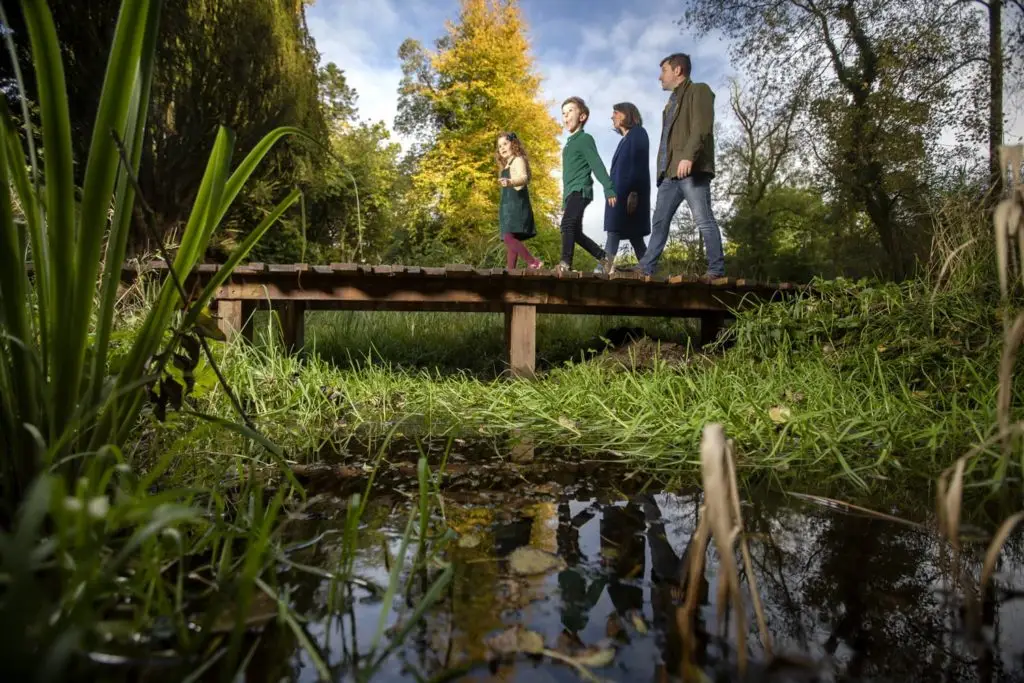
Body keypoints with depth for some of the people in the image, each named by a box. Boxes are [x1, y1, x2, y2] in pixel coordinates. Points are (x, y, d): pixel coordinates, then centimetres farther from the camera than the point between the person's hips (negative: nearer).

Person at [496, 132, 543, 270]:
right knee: (510, 239, 1)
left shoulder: (518, 159, 1)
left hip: (517, 204, -10)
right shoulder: (507, 166, 29)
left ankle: (534, 263, -27)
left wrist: (510, 182, -41)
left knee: (508, 237, -25)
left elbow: (524, 178, -21)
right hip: (508, 206, 10)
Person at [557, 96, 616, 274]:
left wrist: (609, 189, -19)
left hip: (580, 190, -9)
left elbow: (597, 165, -11)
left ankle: (565, 263, -33)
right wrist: (564, 201, 26)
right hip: (571, 192, 9)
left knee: (567, 224, -25)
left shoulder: (585, 139, -1)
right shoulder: (569, 143, 23)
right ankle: (604, 258, 19)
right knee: (575, 232, 9)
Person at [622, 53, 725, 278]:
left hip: (692, 169, -8)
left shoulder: (699, 91, 5)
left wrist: (688, 156, -25)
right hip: (671, 172, 9)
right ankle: (646, 266, 7)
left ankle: (716, 269, -10)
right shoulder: (673, 101, 29)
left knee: (704, 220, -11)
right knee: (659, 221, 6)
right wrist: (662, 169, 13)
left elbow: (702, 127, -12)